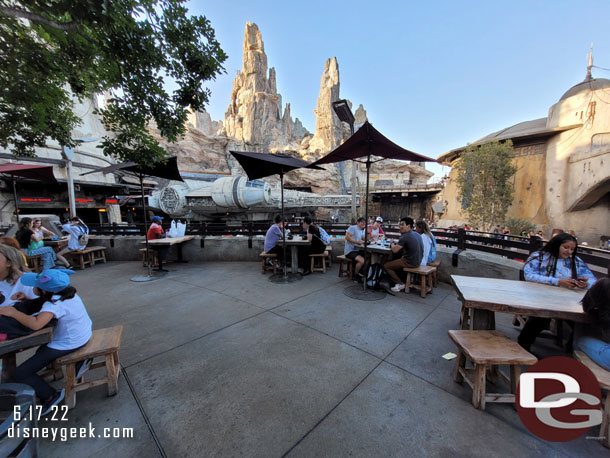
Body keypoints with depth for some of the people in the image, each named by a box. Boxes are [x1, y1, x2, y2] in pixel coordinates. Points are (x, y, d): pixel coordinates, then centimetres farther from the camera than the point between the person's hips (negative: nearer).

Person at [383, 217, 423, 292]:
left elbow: (395, 250, -20)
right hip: (417, 261, 9)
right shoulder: (417, 234, 8)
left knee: (386, 266, -1)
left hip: (410, 262, -9)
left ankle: (401, 284, 6)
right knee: (396, 260, 30)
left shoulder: (405, 236, -19)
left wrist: (392, 245, 0)